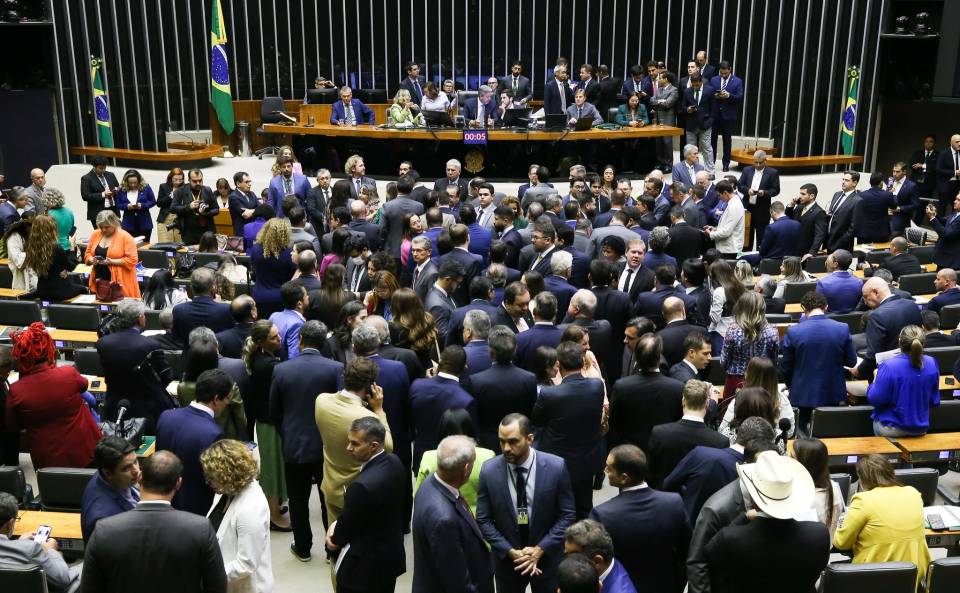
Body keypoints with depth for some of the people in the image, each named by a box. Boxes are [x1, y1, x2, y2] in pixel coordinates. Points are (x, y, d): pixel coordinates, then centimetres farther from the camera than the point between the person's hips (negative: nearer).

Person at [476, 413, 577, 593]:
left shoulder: (556, 467, -16)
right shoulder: (489, 470, -13)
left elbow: (568, 515, -9)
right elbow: (483, 520, -6)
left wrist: (540, 549, -16)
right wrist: (510, 551, -15)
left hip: (547, 558, -1)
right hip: (507, 560, 1)